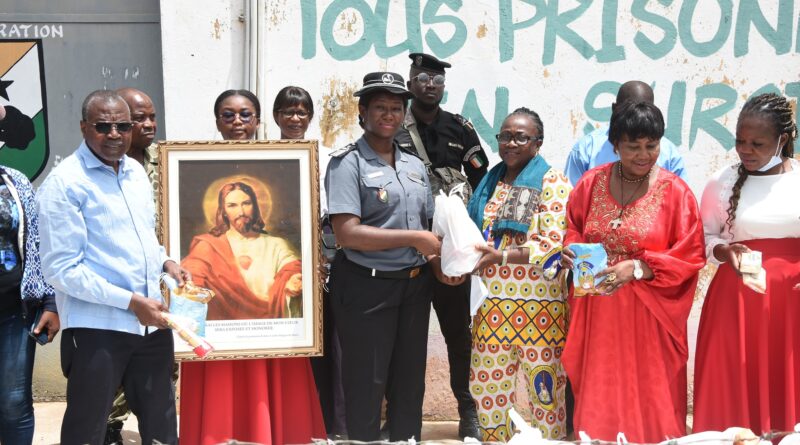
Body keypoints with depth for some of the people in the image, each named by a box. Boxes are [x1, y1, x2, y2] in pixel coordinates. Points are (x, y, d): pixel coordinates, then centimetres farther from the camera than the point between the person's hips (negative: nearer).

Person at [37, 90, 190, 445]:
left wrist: (164, 262, 2)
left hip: (152, 323, 7)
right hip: (96, 329, -7)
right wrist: (131, 301, -18)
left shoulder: (137, 172, 11)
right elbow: (60, 269, -16)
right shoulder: (64, 183, -11)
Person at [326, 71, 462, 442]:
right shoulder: (348, 162, -9)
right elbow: (347, 233, -20)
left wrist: (439, 265, -4)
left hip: (414, 286, 6)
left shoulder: (414, 165, 11)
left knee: (409, 386, 15)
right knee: (366, 388, 4)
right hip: (366, 288, -6)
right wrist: (414, 239, -17)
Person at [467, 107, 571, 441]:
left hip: (538, 305, -6)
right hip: (493, 303, 6)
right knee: (486, 386, 11)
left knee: (543, 389, 1)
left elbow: (553, 244, -14)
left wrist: (501, 257, -20)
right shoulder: (491, 182, 14)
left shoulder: (552, 183, -6)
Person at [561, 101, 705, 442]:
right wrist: (572, 252, -7)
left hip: (648, 316, -3)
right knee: (599, 402, 7)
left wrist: (638, 268, -18)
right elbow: (573, 231, 16)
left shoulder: (675, 191, -7)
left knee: (648, 401, 2)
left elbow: (691, 257, -6)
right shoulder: (591, 183, 3)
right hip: (597, 313, 3)